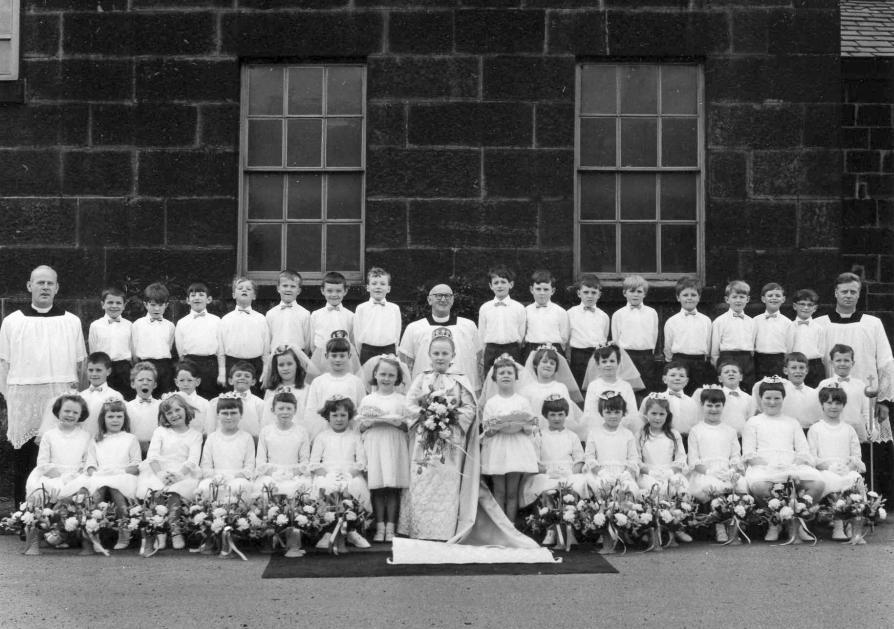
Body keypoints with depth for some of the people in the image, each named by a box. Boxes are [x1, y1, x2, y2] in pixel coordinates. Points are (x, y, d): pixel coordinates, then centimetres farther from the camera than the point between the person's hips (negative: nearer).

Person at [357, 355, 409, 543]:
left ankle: (391, 527, 5)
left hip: (395, 448, -1)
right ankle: (380, 526, 7)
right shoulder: (367, 400, 9)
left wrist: (400, 423, -15)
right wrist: (367, 423, -11)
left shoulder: (402, 400, 7)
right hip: (374, 447, 1)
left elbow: (410, 426, 4)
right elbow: (358, 427, 8)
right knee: (377, 488, 0)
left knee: (393, 488, -1)